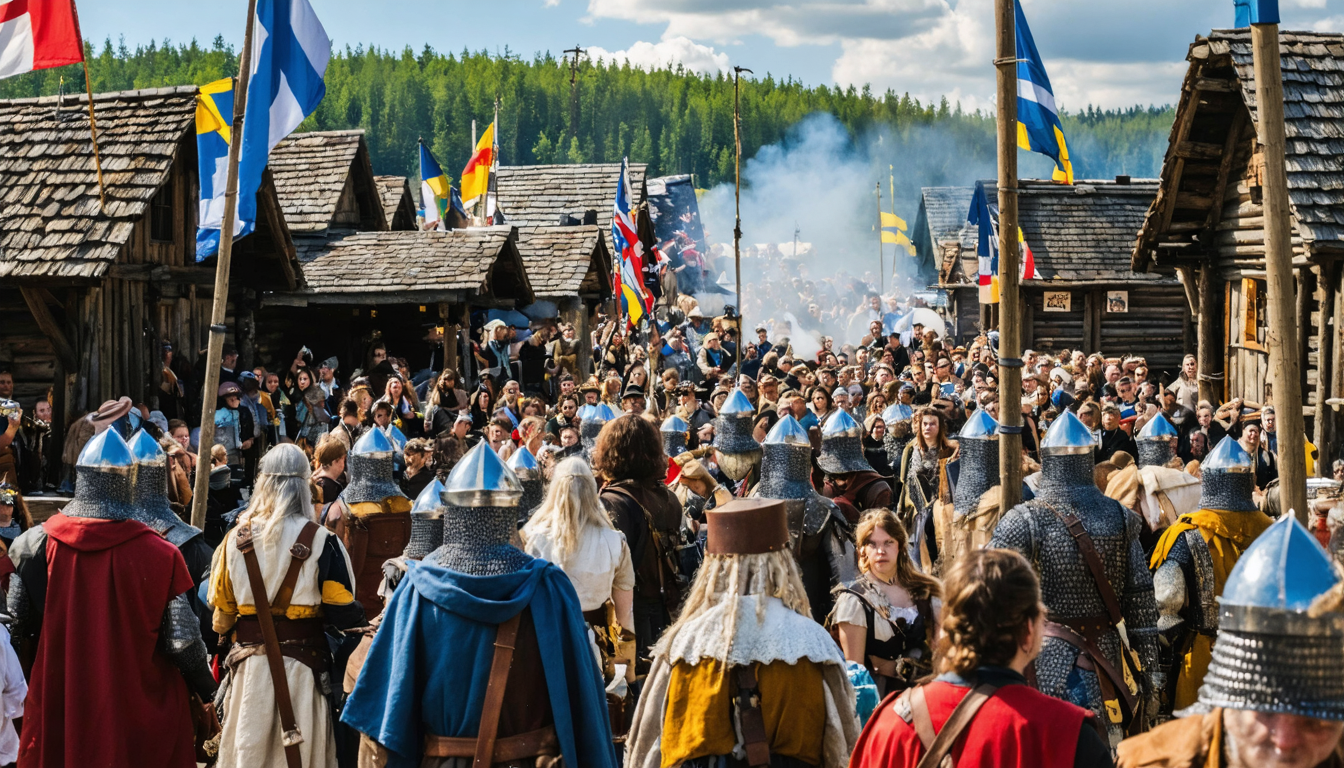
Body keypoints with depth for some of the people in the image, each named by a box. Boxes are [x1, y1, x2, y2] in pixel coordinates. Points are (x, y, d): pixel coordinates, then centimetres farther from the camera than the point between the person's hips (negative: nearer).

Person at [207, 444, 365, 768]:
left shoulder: (237, 538, -1)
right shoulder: (321, 541, -10)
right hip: (303, 664, -2)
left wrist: (227, 635, 26)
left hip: (249, 664, 3)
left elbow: (220, 607, 8)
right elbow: (342, 611, -10)